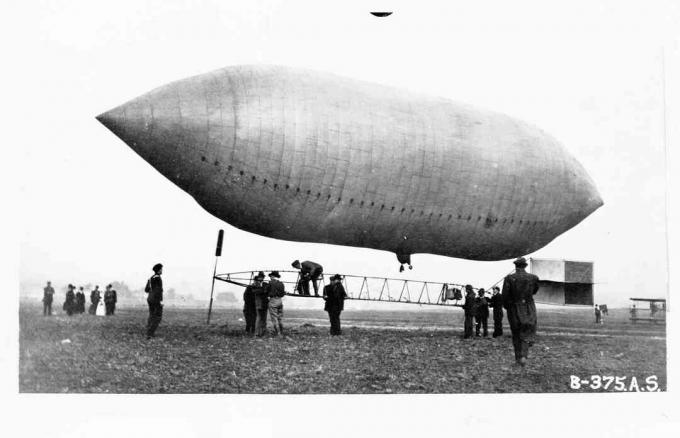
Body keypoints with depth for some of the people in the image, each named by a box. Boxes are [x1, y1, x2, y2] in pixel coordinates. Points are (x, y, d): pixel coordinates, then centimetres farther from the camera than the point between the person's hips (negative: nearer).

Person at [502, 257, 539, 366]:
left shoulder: (509, 278, -10)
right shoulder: (533, 278, -6)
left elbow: (505, 296, -9)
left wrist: (507, 307, 8)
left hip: (514, 310, 0)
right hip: (529, 310, 0)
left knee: (516, 334, 16)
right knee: (527, 333, 8)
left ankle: (518, 358, 19)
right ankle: (524, 356, -12)